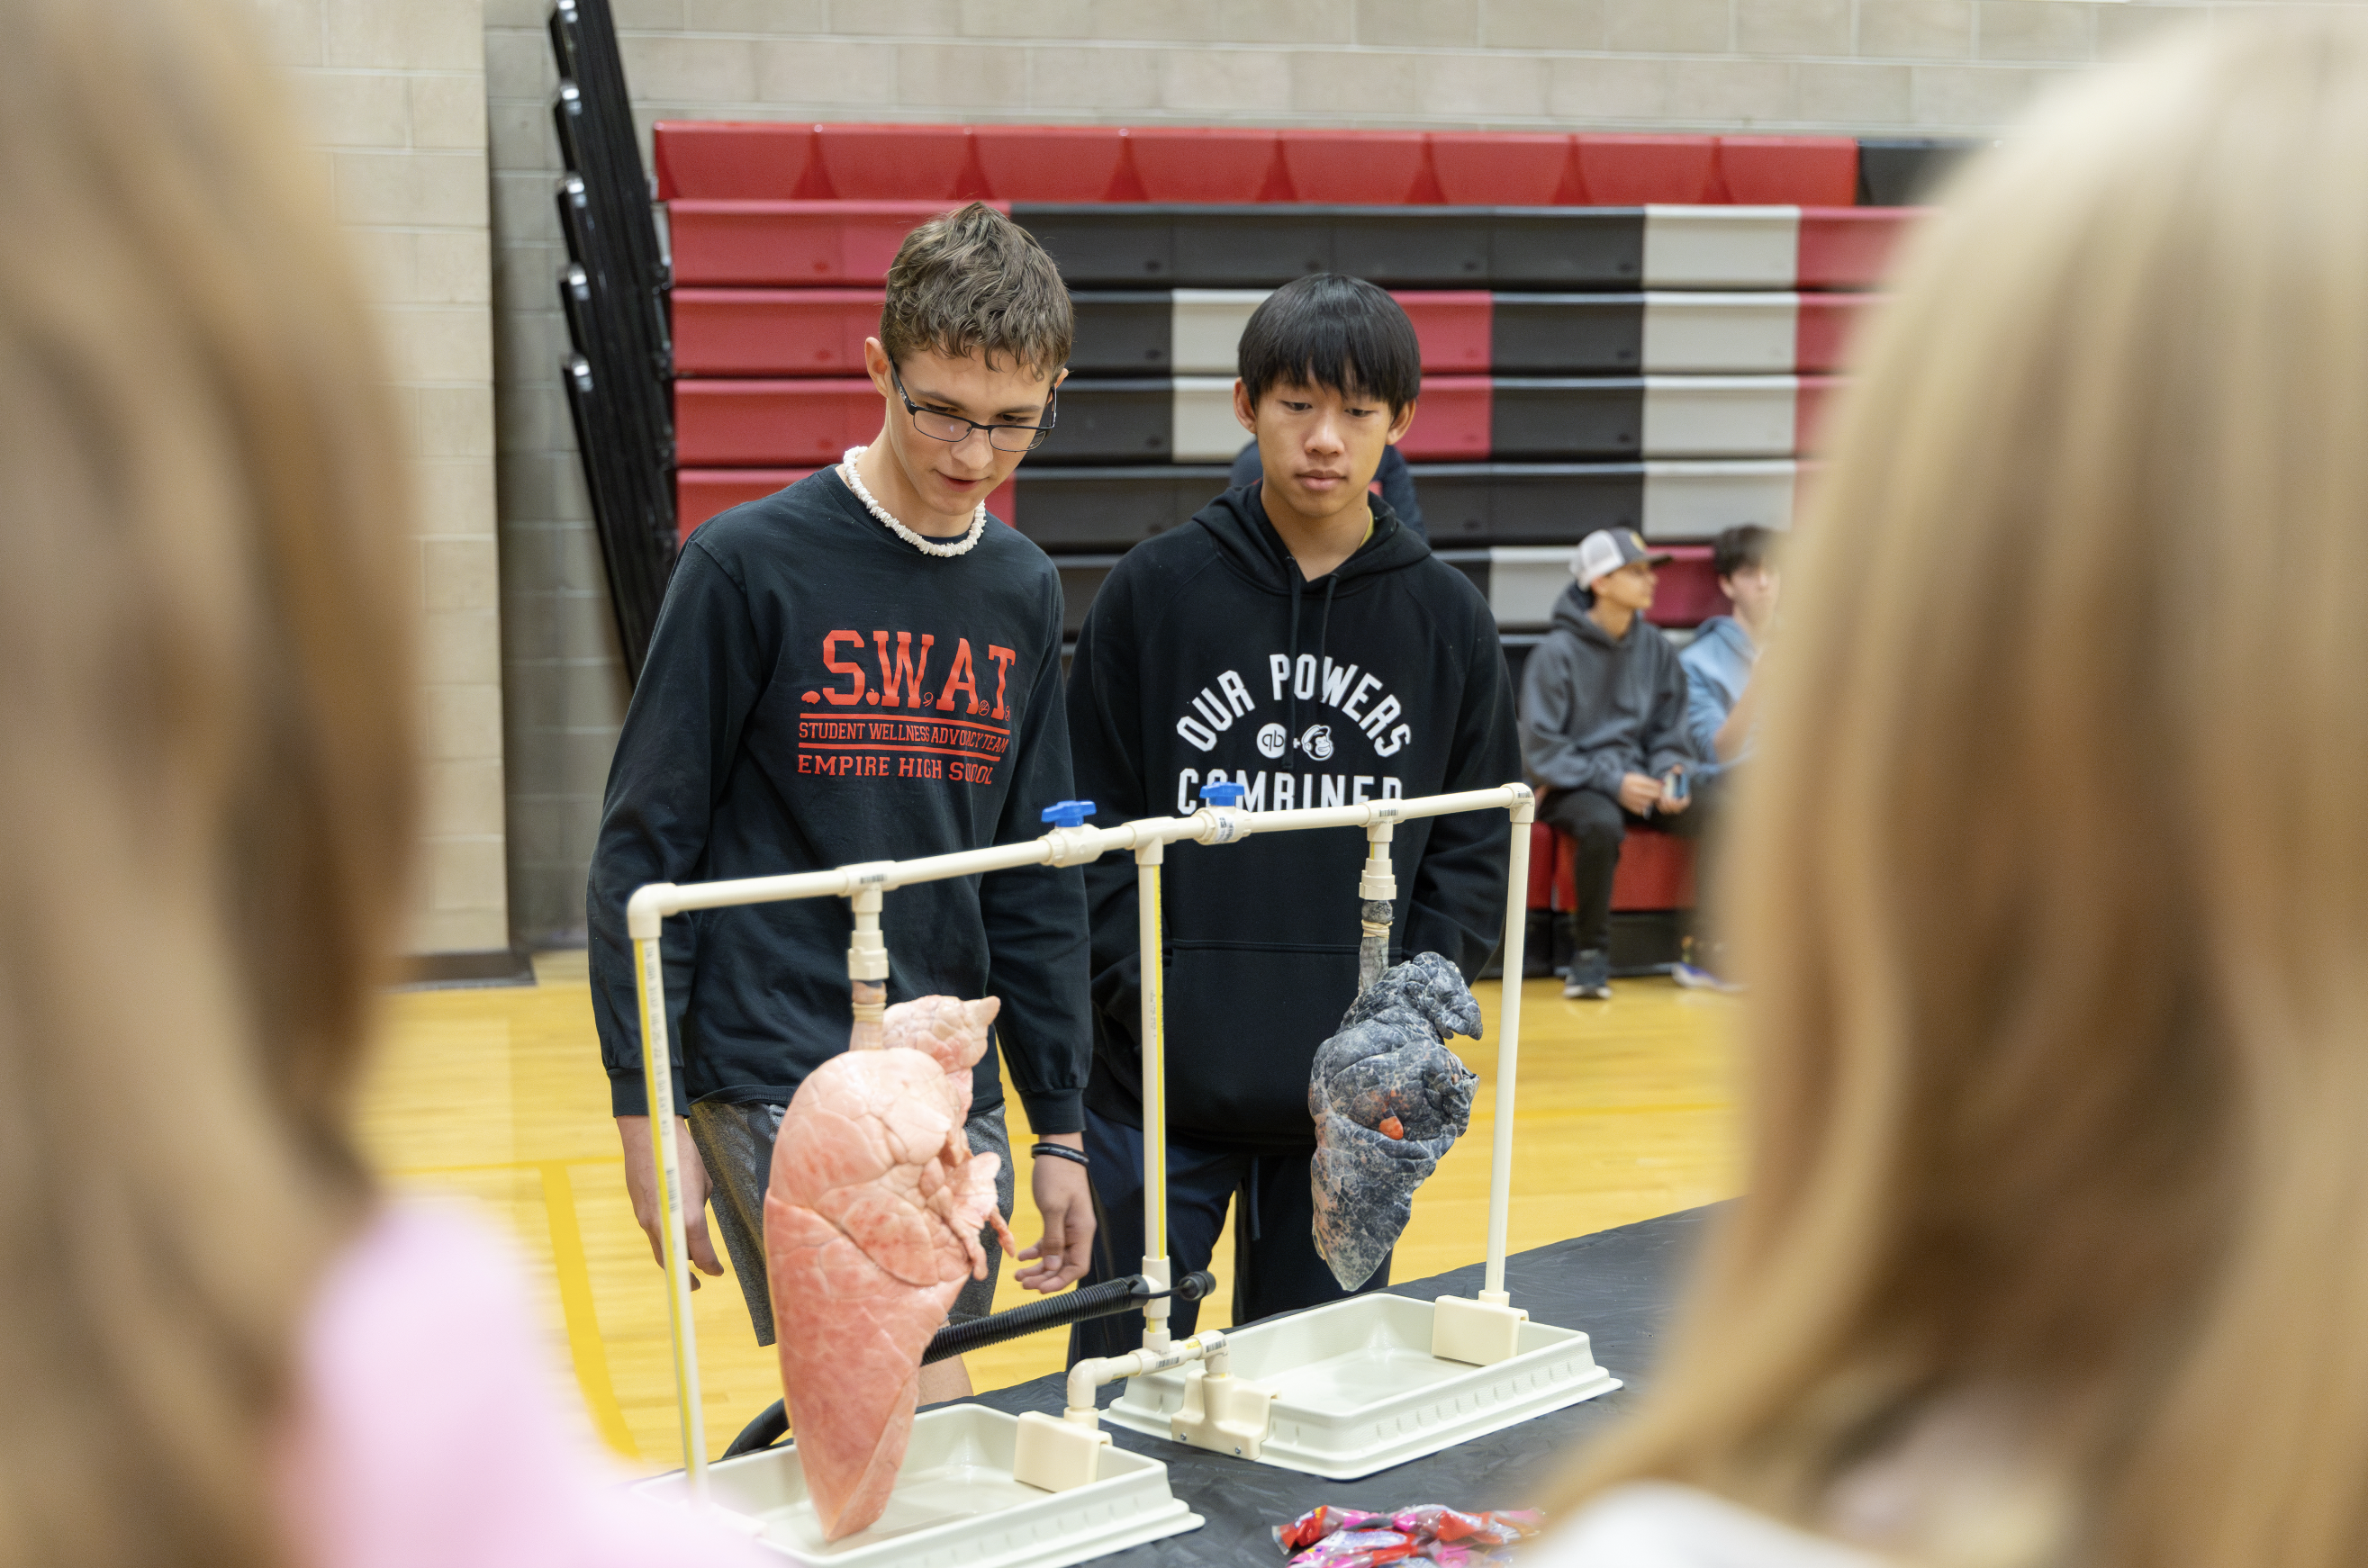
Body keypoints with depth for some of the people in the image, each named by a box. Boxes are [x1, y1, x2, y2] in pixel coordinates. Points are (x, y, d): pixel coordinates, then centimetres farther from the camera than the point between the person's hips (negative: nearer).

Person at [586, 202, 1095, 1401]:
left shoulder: (1025, 593, 9)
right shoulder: (749, 564, -8)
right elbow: (643, 852, -6)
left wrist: (1060, 1127, 13)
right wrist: (649, 1118, -10)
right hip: (779, 1082, -6)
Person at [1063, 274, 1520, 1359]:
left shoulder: (1448, 619, 5)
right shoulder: (1154, 589, 0)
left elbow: (1475, 848, 6)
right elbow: (1090, 824, 0)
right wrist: (1154, 1002, -10)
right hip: (1161, 1088, -2)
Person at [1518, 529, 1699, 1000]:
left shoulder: (1656, 648, 9)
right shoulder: (1557, 652, -7)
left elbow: (1671, 734, 14)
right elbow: (1540, 750, -10)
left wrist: (1671, 773, -9)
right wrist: (1611, 780, -20)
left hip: (1638, 780, 5)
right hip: (1572, 788, -5)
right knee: (1602, 824, -39)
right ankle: (1589, 955, -22)